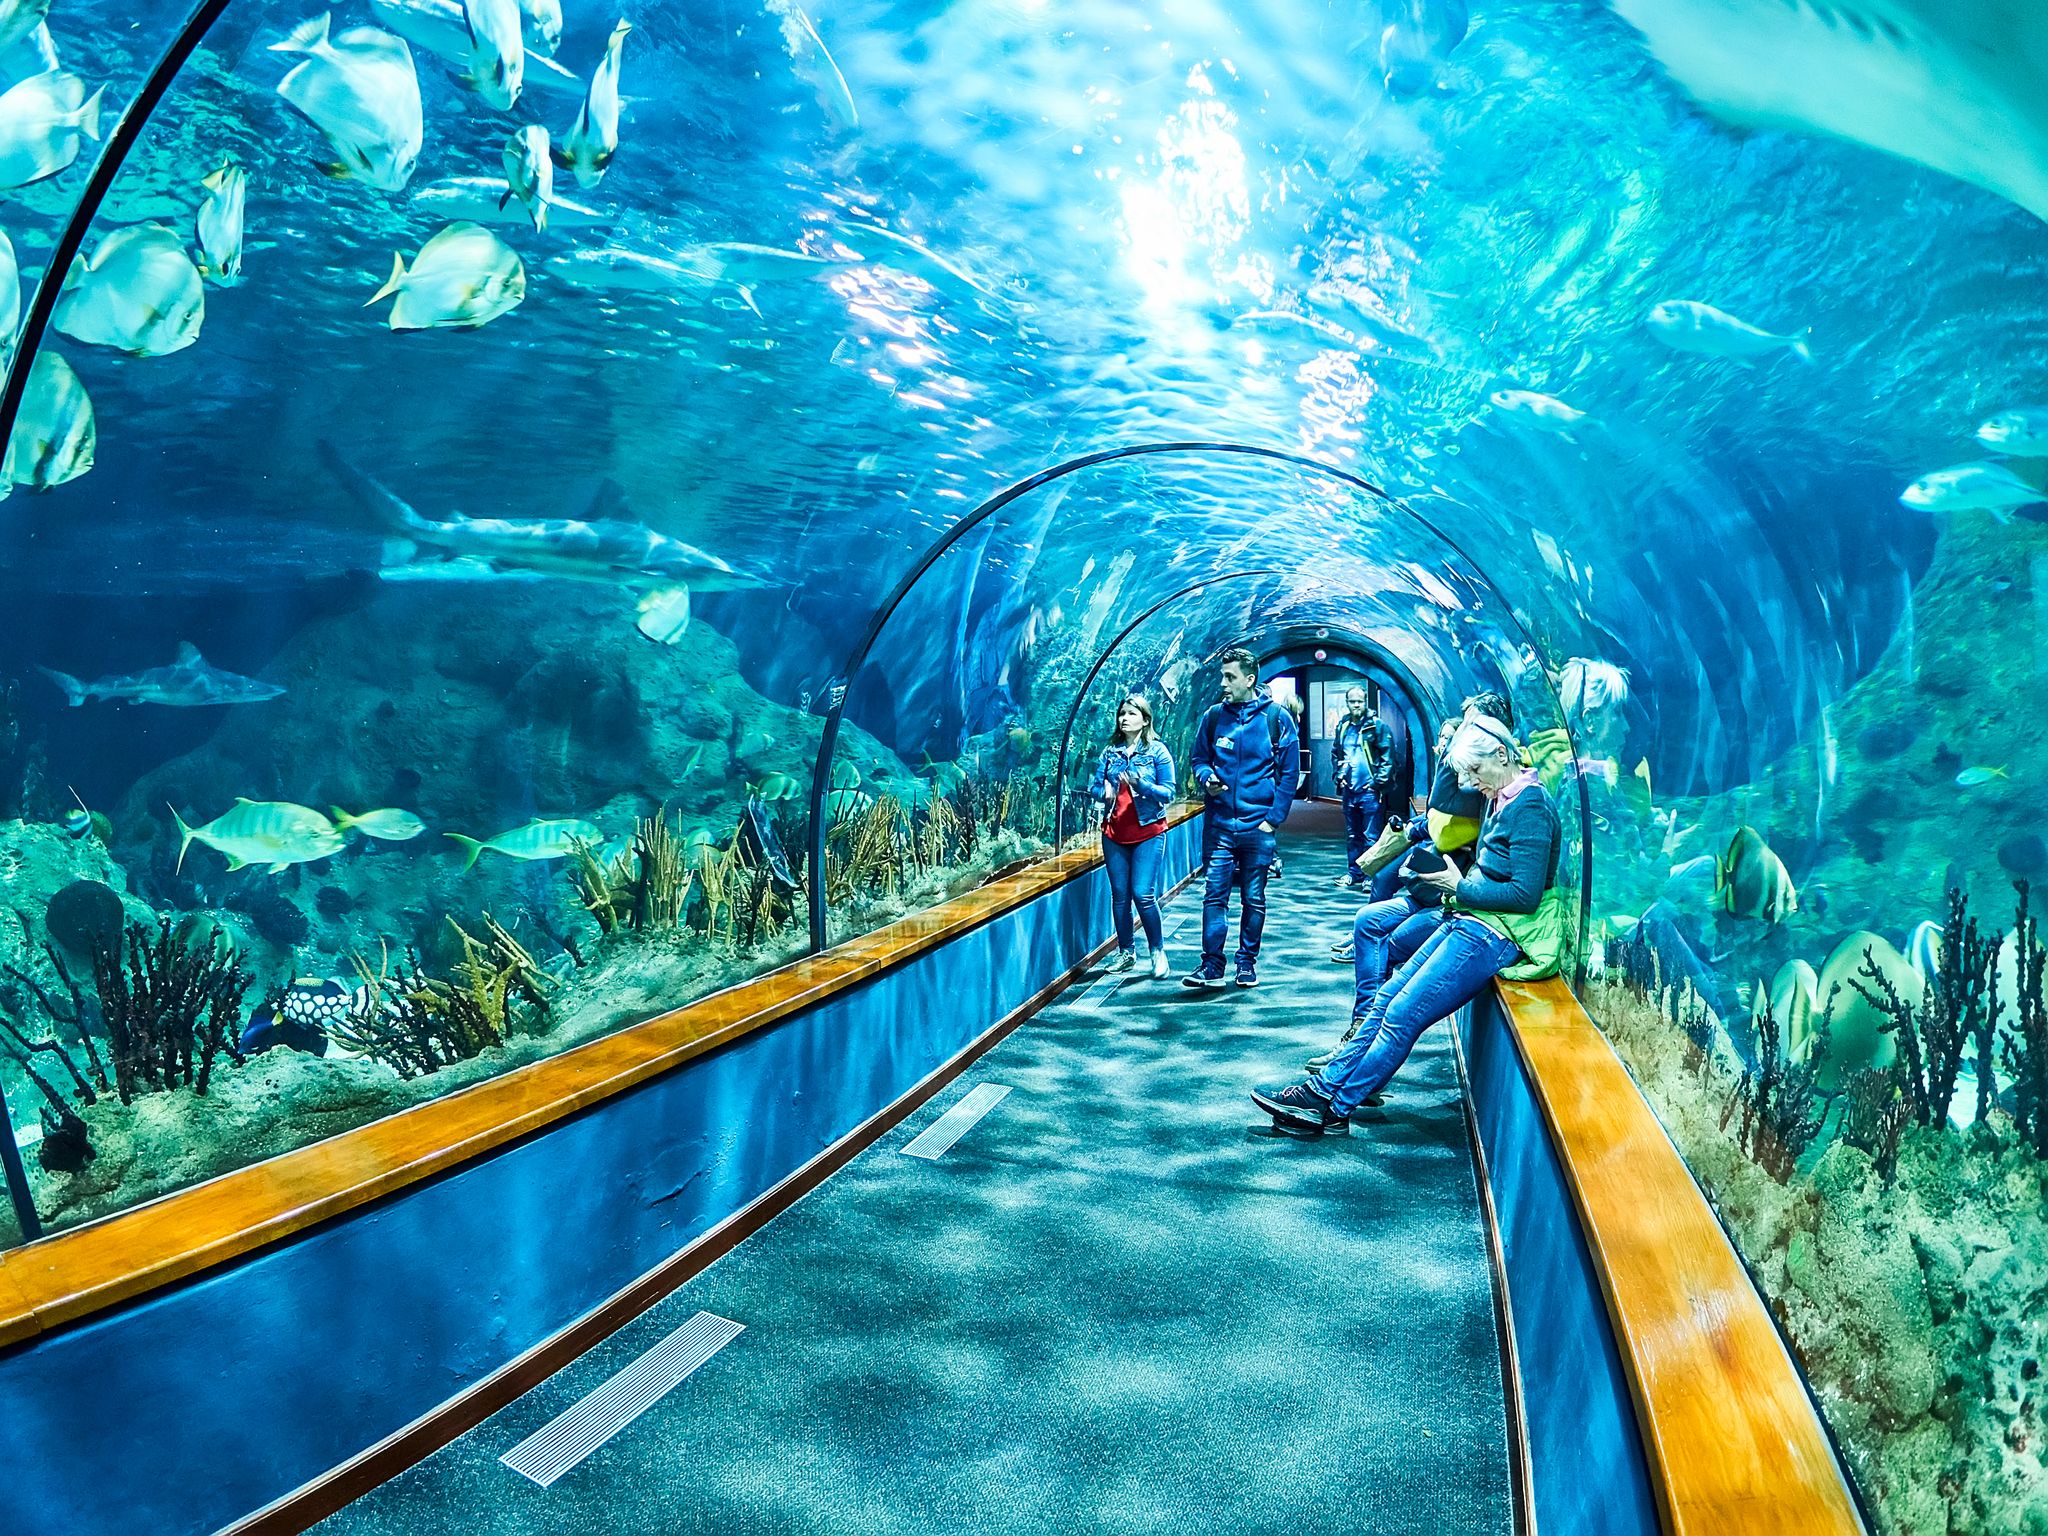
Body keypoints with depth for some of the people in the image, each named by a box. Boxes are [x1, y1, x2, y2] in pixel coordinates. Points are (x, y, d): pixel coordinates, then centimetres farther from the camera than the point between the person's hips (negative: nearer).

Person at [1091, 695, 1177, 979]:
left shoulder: (1157, 751, -3)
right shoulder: (1110, 752, 8)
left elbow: (1168, 792, -7)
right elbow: (1095, 786, 9)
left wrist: (1140, 783, -22)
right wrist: (1103, 791, -14)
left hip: (1147, 832, -4)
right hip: (1114, 831, 4)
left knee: (1142, 893, -10)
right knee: (1119, 894, 7)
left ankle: (1157, 950, 8)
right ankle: (1126, 952, 19)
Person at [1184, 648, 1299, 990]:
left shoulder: (1277, 718, -3)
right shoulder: (1214, 716, 3)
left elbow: (1289, 771, 0)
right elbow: (1198, 758, 14)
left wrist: (1273, 818, -6)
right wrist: (1206, 779, -8)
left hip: (1258, 826, -1)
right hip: (1219, 824, 1)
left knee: (1254, 898, 9)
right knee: (1214, 894, -1)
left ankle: (1247, 963, 21)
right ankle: (1211, 965, 4)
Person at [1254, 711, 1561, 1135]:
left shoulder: (1530, 806, -16)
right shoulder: (1502, 799, 13)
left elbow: (1525, 894, -22)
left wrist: (1460, 887, -12)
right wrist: (1453, 876, 2)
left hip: (1494, 934, -9)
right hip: (1468, 920, 9)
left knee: (1403, 1014, -10)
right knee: (1387, 998, 3)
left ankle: (1332, 1108, -2)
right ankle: (1325, 1085, 5)